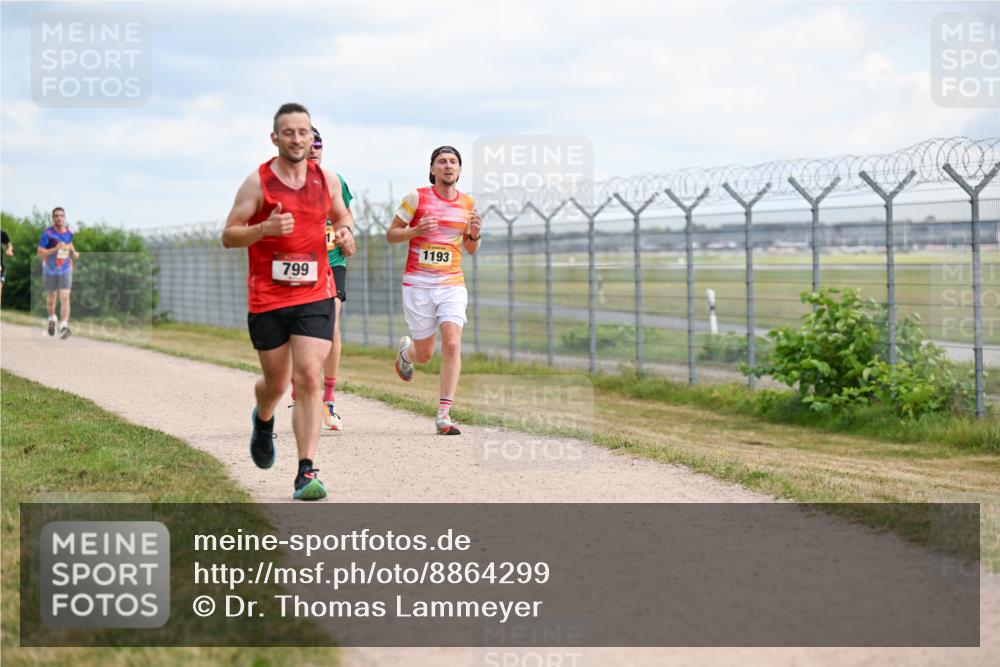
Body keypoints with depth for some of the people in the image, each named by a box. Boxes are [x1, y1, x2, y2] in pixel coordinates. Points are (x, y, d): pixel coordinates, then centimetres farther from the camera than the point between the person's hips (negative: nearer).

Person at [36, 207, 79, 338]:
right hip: (50, 270, -1)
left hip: (65, 269, 1)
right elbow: (40, 252, -16)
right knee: (51, 298, 14)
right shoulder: (47, 233, -13)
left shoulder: (69, 232, 0)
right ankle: (52, 318, 43)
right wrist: (55, 249, -29)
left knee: (65, 298, -14)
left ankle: (64, 326, -22)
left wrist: (74, 253, 3)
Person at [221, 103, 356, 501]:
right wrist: (265, 228, -24)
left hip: (315, 295, 1)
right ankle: (263, 421, 50)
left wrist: (345, 233, -2)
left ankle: (306, 473, -13)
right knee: (276, 383, 12)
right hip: (267, 299, -1)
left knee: (308, 378, -13)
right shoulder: (258, 182, -6)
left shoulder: (326, 179, 4)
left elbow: (342, 216, 22)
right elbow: (228, 236, -5)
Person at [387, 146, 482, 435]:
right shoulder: (417, 198, -3)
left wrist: (474, 234, -5)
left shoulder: (468, 204, 8)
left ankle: (444, 415, -12)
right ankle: (406, 350, 43)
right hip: (417, 284, -2)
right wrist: (416, 231, -16)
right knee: (425, 355, 4)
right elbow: (391, 234, 3)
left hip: (452, 284, 2)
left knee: (452, 345, -16)